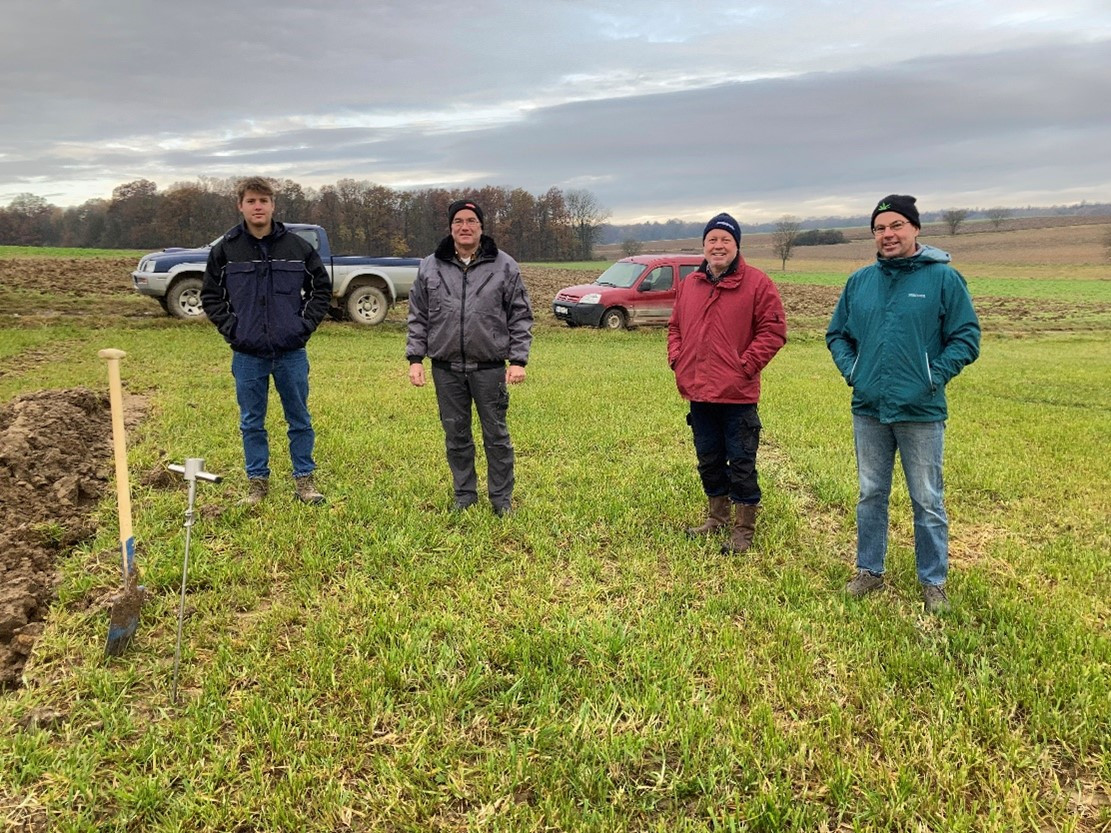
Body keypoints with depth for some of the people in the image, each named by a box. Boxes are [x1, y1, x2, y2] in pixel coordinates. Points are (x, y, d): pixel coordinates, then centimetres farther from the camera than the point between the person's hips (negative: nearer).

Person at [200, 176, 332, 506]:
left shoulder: (298, 247, -1)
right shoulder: (225, 250, 0)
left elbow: (322, 287, 8)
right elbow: (210, 295, 8)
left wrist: (307, 323, -2)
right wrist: (230, 327, -3)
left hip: (291, 352, 0)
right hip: (247, 354, 0)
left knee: (300, 420, 8)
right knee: (252, 423, 9)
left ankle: (304, 479, 21)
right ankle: (257, 482, 22)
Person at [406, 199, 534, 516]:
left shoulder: (504, 266, 1)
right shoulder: (430, 267, 6)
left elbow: (520, 317, 1)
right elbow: (418, 317, 9)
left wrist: (518, 360, -6)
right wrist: (415, 358, 2)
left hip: (489, 367, -2)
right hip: (446, 368, 2)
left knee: (496, 435, 5)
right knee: (456, 435, 11)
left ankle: (501, 499, 18)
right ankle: (464, 496, 25)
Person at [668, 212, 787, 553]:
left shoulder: (757, 283, -6)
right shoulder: (689, 284, 11)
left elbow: (773, 330, -8)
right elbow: (675, 326, 20)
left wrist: (746, 365, -14)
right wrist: (677, 359, 5)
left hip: (738, 396, -6)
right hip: (698, 393, 6)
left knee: (741, 464, 3)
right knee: (708, 460, 18)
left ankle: (744, 530, 15)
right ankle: (717, 517, 35)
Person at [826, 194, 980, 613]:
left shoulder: (943, 278, -6)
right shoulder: (859, 281, 6)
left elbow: (967, 337, -5)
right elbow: (837, 334, 15)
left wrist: (934, 377, -13)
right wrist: (851, 371, 1)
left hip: (921, 411, -4)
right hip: (868, 409, 4)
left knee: (927, 501, 7)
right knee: (871, 495, 14)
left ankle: (933, 581, 21)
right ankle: (869, 571, 29)